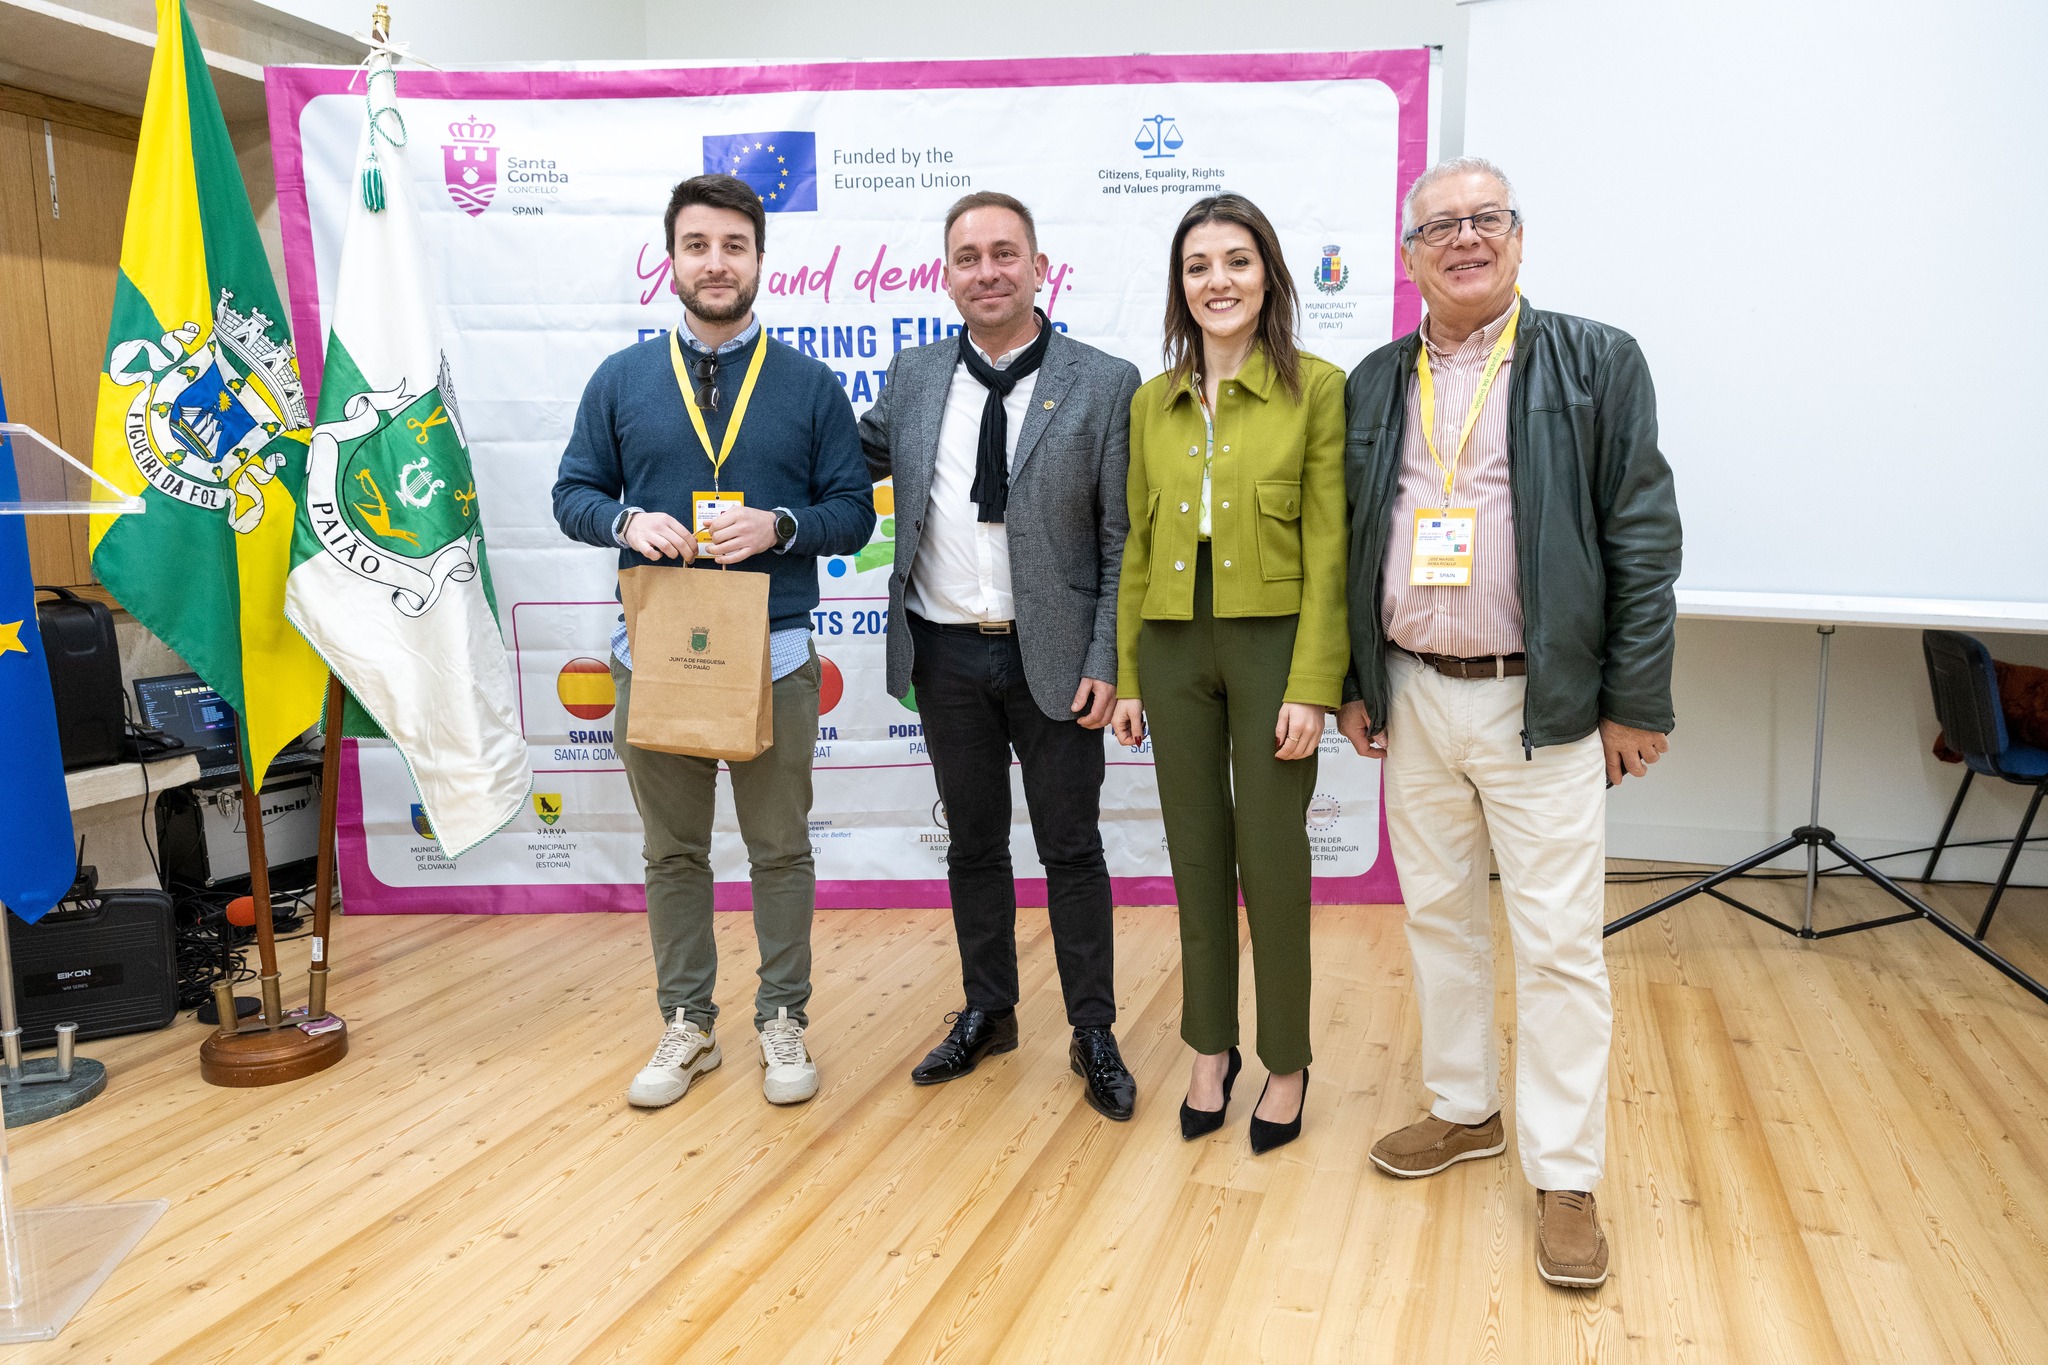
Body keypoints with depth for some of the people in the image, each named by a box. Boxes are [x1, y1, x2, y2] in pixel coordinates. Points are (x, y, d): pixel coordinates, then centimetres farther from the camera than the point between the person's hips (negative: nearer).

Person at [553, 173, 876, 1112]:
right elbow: (574, 494, 9)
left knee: (780, 850, 8)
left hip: (774, 657, -1)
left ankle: (784, 1024, 23)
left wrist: (778, 526, -18)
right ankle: (687, 1026, 27)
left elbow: (853, 512, 2)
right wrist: (627, 521, -13)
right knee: (673, 854, 12)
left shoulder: (810, 386, 3)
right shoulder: (620, 380, 7)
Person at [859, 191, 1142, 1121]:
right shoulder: (913, 378, 4)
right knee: (973, 842, 15)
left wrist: (1107, 661, -11)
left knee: (1071, 850, 7)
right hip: (946, 652, 3)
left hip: (1054, 656, -3)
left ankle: (1094, 1036, 23)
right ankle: (987, 1014, 32)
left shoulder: (1104, 385, -6)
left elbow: (1122, 541, -6)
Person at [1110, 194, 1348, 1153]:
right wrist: (1126, 676, 9)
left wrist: (1312, 687, -13)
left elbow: (1328, 550, -8)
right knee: (1196, 854, 12)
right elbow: (1138, 546, 11)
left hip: (1271, 644, -4)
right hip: (1173, 649, 4)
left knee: (1271, 858, 4)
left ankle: (1287, 1063, 23)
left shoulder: (1316, 390, -5)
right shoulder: (1152, 402, 8)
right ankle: (1212, 1046, 29)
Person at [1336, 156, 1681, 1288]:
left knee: (1557, 942, 0)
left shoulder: (1597, 364, -2)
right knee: (1439, 916, 15)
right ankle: (1463, 1112, 34)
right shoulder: (1374, 384, 9)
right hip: (1414, 699, 4)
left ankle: (1565, 1178, 15)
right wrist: (1353, 685, 9)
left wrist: (1634, 704, -8)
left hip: (1541, 705, -4)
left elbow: (1643, 538, -5)